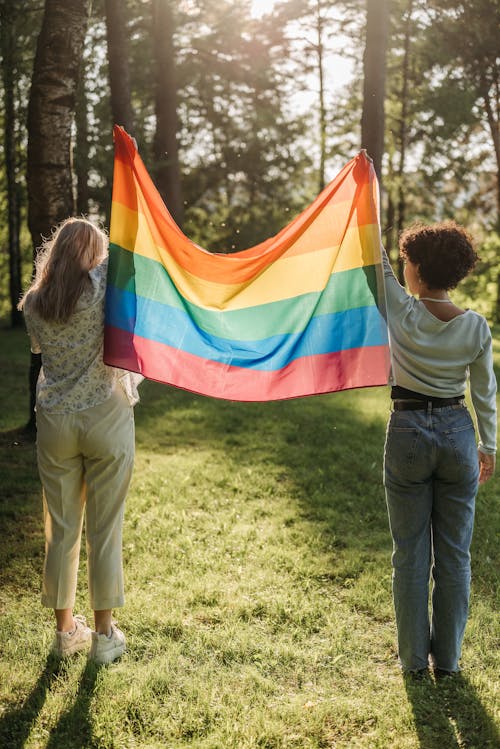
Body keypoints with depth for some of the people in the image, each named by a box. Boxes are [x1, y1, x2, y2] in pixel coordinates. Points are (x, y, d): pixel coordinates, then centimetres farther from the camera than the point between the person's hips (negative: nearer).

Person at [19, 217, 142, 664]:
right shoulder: (103, 285, -8)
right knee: (105, 530, 6)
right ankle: (104, 635, 16)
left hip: (55, 423, 3)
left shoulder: (33, 303, 4)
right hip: (106, 420, -3)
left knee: (61, 529, 11)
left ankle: (65, 630, 23)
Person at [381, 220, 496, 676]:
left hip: (407, 435, -2)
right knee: (454, 554, 11)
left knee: (411, 554, 10)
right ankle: (447, 657, 20)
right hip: (457, 434, 2)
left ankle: (414, 656, 18)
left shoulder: (402, 313, -13)